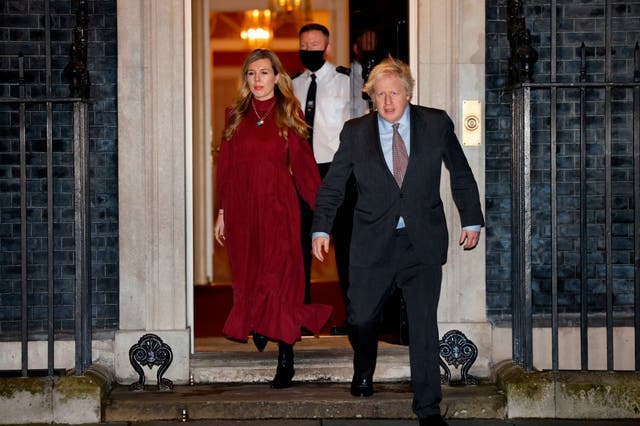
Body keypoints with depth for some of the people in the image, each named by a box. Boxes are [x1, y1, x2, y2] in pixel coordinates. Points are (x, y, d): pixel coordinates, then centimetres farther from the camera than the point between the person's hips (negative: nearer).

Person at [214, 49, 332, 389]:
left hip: (278, 207, -3)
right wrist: (222, 213, 9)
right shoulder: (235, 116, 11)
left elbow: (303, 164, 1)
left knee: (279, 276, -7)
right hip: (242, 208, 3)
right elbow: (225, 167, 12)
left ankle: (285, 358, -5)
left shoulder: (288, 114, 4)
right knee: (246, 276, 5)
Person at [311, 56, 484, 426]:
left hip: (423, 242, 0)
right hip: (374, 243, 1)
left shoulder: (437, 124, 2)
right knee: (361, 318, 3)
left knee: (424, 325, -2)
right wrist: (321, 229, -3)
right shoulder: (355, 133, 2)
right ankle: (364, 372, 37)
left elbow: (461, 174, 11)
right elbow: (333, 184, 6)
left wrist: (472, 221, 10)